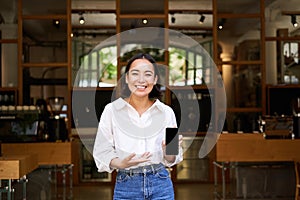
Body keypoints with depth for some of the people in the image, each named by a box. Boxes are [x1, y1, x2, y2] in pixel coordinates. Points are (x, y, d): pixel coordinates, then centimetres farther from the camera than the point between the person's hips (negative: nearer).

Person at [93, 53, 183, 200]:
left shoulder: (167, 112, -1)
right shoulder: (111, 110, -6)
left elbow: (170, 161, 4)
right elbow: (102, 152, -4)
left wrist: (170, 150, -16)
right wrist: (121, 163, -21)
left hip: (161, 185, 1)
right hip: (126, 186, -1)